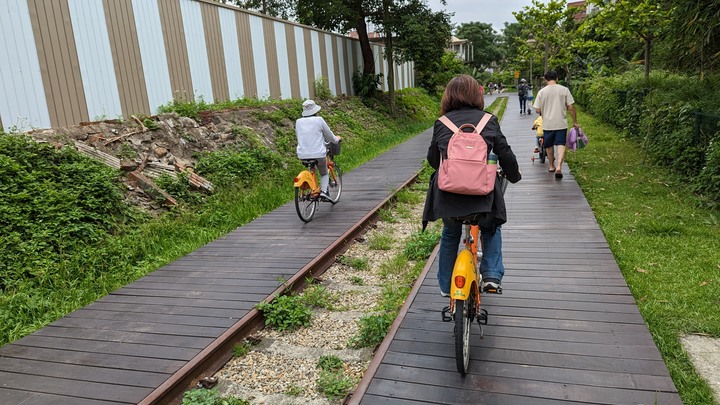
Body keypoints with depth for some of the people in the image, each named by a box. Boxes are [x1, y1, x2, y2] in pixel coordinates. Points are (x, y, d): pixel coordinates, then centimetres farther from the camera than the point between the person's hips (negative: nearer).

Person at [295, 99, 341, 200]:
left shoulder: (298, 122, 6)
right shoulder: (319, 120, -4)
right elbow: (329, 135, 5)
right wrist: (337, 139, 26)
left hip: (303, 155, 4)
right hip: (318, 153, -3)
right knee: (324, 174, 19)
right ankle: (323, 191, -3)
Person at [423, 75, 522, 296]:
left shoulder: (441, 122, 3)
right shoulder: (489, 120, 2)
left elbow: (433, 158, 11)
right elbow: (505, 154, 6)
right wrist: (514, 176, 26)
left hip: (448, 191, 1)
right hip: (481, 193, 0)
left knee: (450, 235, 26)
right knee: (491, 229, 29)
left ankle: (446, 286, 35)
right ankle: (492, 276, 16)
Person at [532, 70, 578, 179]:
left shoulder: (542, 92, -4)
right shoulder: (564, 90, -4)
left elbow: (537, 110, -2)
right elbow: (571, 107, -4)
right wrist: (575, 122, 6)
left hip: (548, 124, 1)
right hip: (561, 123, -1)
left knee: (549, 146, 16)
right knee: (561, 145, 0)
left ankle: (551, 166, 30)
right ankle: (559, 167, -17)